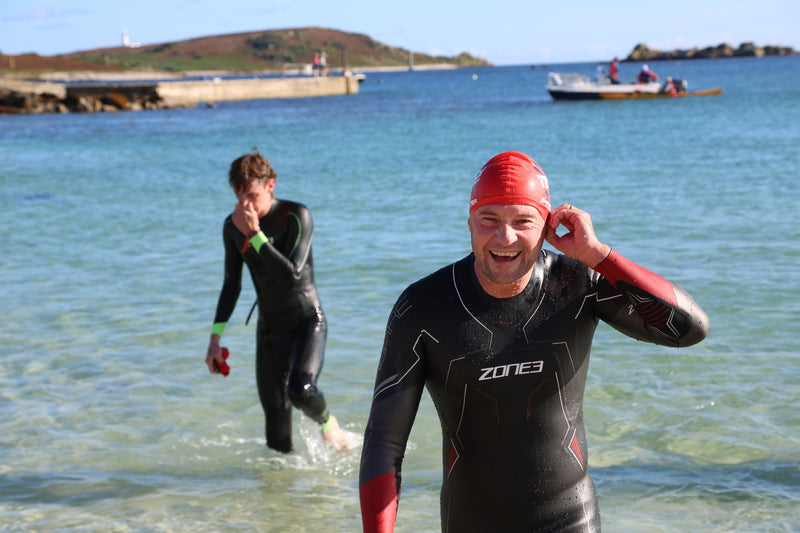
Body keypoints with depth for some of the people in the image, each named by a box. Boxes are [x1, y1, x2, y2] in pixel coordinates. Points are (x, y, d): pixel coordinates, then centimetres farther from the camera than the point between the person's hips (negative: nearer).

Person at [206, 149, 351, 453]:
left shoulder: (296, 216, -15)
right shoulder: (232, 226, 0)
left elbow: (291, 274, -26)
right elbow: (231, 285, 9)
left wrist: (255, 234, -27)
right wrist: (215, 340, 6)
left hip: (307, 321, -4)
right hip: (270, 329, 5)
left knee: (301, 390, -27)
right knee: (275, 415, 1)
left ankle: (328, 423, 5)